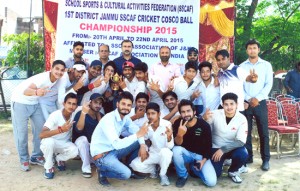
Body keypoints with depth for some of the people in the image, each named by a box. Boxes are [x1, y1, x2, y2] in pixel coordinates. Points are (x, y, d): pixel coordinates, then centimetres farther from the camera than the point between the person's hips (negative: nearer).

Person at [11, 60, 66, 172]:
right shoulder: (43, 78, -32)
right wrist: (36, 92, -66)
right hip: (20, 102, -7)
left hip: (35, 103, 7)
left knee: (41, 128, 4)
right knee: (21, 132, -4)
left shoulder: (57, 79, -11)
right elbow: (26, 91, -47)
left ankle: (36, 157, 19)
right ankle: (24, 160, 11)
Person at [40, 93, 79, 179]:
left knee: (74, 151, -29)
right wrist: (61, 129, -49)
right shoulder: (55, 115, -27)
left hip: (64, 144, 3)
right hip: (50, 143, -3)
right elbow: (42, 135, -36)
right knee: (49, 141, -38)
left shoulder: (75, 114, -12)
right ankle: (48, 167, -11)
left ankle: (59, 159, 7)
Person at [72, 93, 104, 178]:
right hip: (81, 143, -4)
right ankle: (86, 168, -24)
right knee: (83, 138, -38)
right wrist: (83, 112, -41)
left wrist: (98, 115, -16)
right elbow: (79, 129, -31)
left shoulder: (101, 116, 1)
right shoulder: (80, 113, -14)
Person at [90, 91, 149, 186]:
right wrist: (138, 135, -38)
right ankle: (102, 172, 2)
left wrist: (142, 146, -15)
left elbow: (136, 130, 3)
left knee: (140, 142, -1)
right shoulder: (108, 119, -27)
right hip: (102, 156, -8)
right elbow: (117, 144, -35)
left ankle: (130, 167, 14)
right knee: (126, 174, -26)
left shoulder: (125, 117, -2)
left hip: (114, 150, 8)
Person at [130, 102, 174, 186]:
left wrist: (169, 137, -44)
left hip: (165, 154, -3)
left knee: (165, 151, -39)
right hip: (153, 154, 3)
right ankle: (153, 169, 10)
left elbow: (170, 146, -22)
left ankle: (163, 175, -10)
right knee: (134, 164, -20)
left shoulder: (167, 124, -19)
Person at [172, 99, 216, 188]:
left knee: (211, 182, -19)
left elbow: (208, 146, -5)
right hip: (186, 153, 1)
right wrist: (179, 134, -40)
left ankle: (194, 168, 13)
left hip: (200, 155, 0)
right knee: (176, 150, -35)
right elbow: (177, 144, -20)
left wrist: (204, 160, -14)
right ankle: (182, 176, -7)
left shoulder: (204, 125, -17)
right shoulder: (177, 123, -15)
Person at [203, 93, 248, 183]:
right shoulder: (215, 114, -14)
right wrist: (204, 119, -35)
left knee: (242, 154, -32)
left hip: (232, 148, 0)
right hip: (216, 148, 0)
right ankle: (223, 161, 20)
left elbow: (241, 141, -18)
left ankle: (233, 171, 2)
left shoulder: (242, 119, -14)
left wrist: (223, 150, -27)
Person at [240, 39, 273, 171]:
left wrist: (258, 98, -12)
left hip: (261, 103, -1)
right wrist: (249, 99, -10)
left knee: (263, 132, 1)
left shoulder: (266, 65, 6)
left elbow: (269, 84, 0)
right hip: (245, 103, 1)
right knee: (246, 131, 5)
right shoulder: (242, 66, 7)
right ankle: (248, 157, 17)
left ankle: (266, 159, 11)